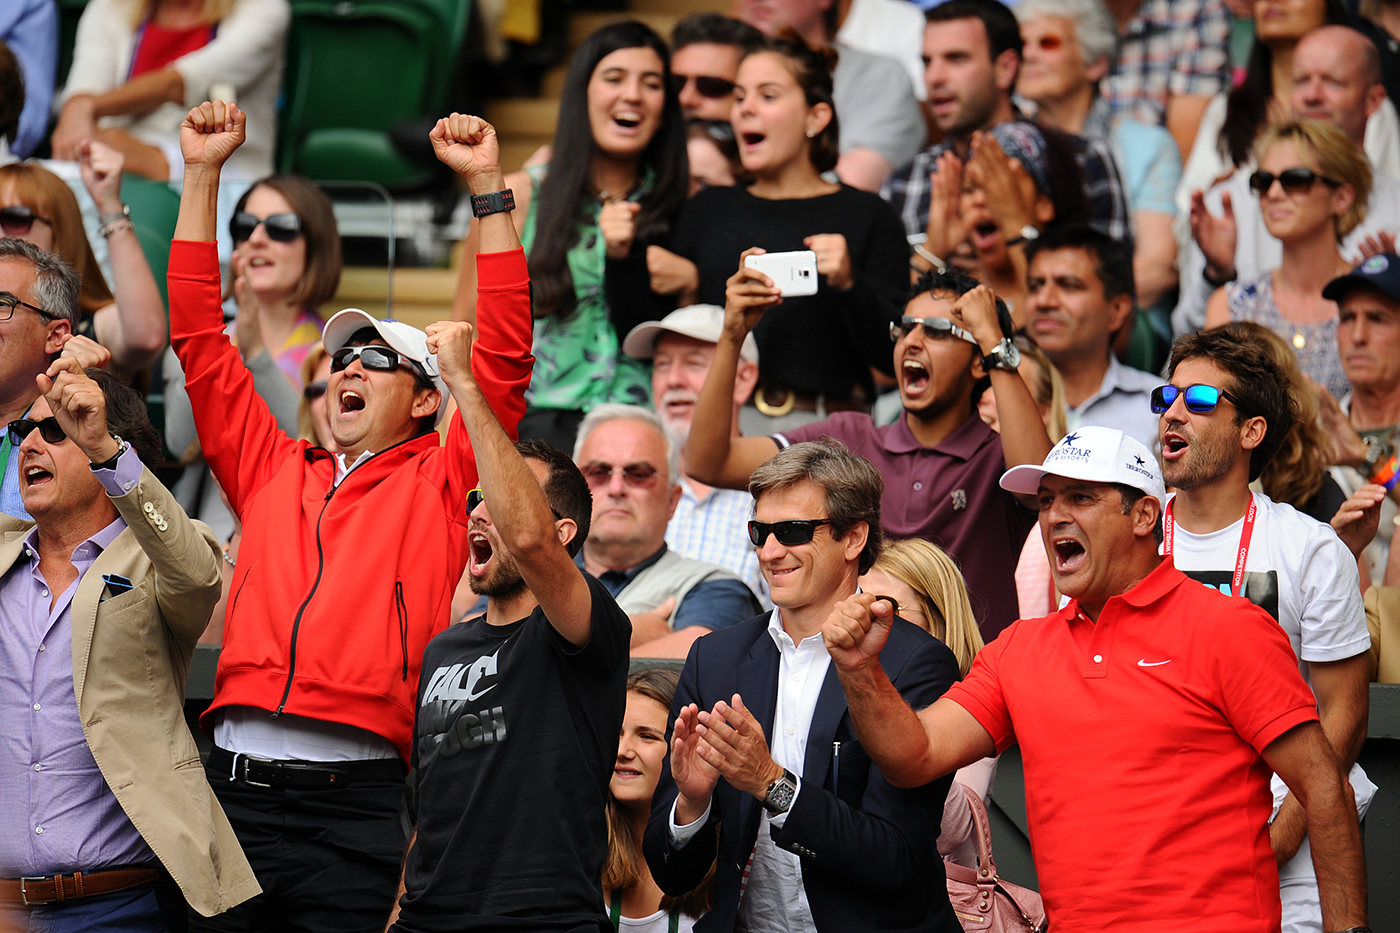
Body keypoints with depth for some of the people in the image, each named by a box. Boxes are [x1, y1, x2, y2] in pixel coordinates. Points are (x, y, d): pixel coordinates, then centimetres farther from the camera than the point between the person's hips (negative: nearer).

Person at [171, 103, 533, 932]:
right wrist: (202, 174, 16)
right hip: (233, 784, 3)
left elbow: (507, 358, 3)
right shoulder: (273, 473, 19)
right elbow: (199, 338, 19)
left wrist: (487, 186, 1)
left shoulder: (437, 482, 11)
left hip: (355, 799, -3)